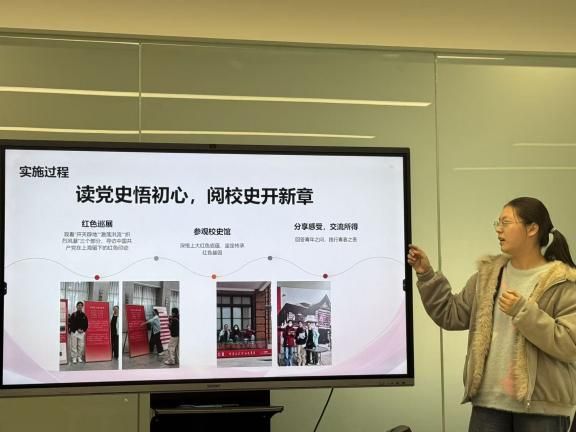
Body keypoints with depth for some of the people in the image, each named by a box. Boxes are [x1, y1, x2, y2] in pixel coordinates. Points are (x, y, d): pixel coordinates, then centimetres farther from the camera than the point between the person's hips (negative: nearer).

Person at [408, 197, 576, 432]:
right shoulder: (488, 275, 11)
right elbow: (451, 315, 12)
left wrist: (523, 311, -19)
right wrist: (426, 275, 5)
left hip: (541, 406, -4)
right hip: (489, 400, 5)